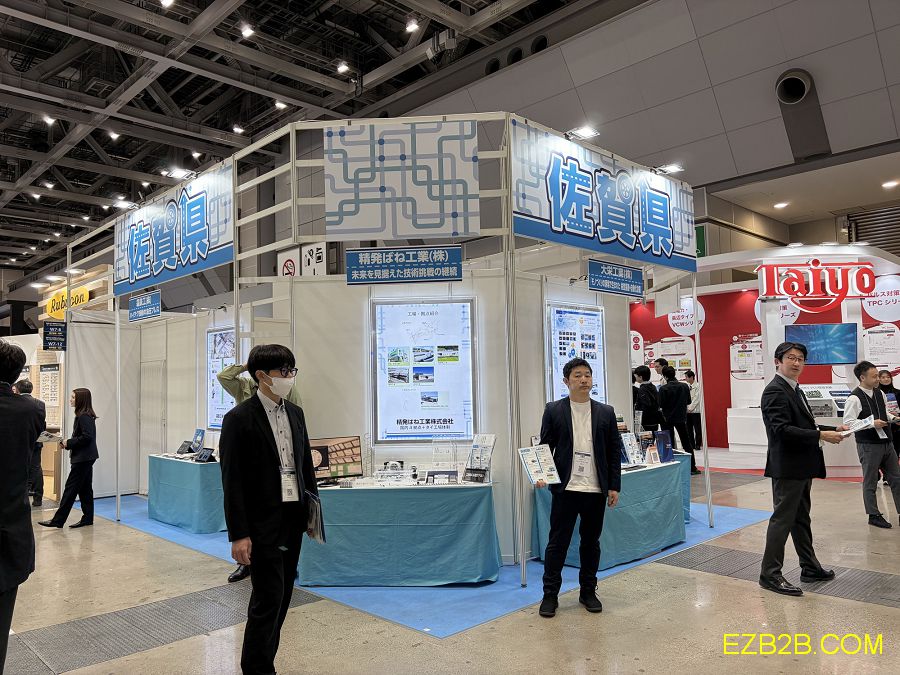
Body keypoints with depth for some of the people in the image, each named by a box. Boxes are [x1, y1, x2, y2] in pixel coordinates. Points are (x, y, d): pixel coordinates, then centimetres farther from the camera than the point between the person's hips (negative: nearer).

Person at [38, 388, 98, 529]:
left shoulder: (84, 416, -16)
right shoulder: (84, 415, 14)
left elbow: (87, 437, -23)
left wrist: (69, 443, -13)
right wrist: (68, 443, 5)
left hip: (83, 458, -10)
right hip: (85, 458, 10)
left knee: (71, 488, -5)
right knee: (85, 488, 12)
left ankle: (58, 520, 0)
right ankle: (87, 518, 16)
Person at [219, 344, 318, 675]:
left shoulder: (295, 413, 8)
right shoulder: (239, 418, -11)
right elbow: (232, 481, -13)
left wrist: (313, 508, 12)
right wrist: (238, 535, -14)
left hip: (293, 520, 6)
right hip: (263, 524, -6)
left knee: (282, 597, 13)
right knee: (268, 599, -2)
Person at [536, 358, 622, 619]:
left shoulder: (606, 412, 5)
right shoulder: (553, 410, -1)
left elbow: (614, 450, 7)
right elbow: (545, 447, 1)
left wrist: (614, 486, 3)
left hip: (597, 489, 2)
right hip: (565, 488, -2)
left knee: (591, 542, 13)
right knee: (557, 542, 4)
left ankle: (588, 592, 28)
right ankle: (550, 595, 16)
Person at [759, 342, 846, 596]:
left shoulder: (794, 390, 15)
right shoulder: (775, 391, -17)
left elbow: (803, 425, 18)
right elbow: (782, 430, -26)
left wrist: (832, 429, 6)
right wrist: (821, 435, -25)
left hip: (802, 466, 10)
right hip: (787, 467, -10)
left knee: (801, 519, 19)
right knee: (782, 519, -3)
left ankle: (810, 567, 32)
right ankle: (770, 574, 5)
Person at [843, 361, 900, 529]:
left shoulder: (880, 394, 8)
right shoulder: (854, 398, -16)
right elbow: (848, 423, -18)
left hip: (886, 442, 7)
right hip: (868, 445, -7)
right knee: (870, 482, 5)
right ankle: (874, 515, 17)